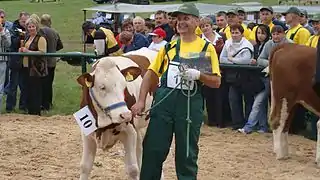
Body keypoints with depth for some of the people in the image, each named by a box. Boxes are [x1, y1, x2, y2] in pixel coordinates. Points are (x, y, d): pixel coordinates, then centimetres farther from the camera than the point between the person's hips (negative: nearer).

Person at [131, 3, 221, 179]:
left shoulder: (206, 48, 4)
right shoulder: (169, 47, 12)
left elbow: (216, 82, 1)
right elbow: (151, 74, 11)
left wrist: (198, 75, -17)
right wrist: (141, 101, 1)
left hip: (190, 104, -2)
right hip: (164, 100, 3)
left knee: (186, 153, 5)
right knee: (153, 149, 3)